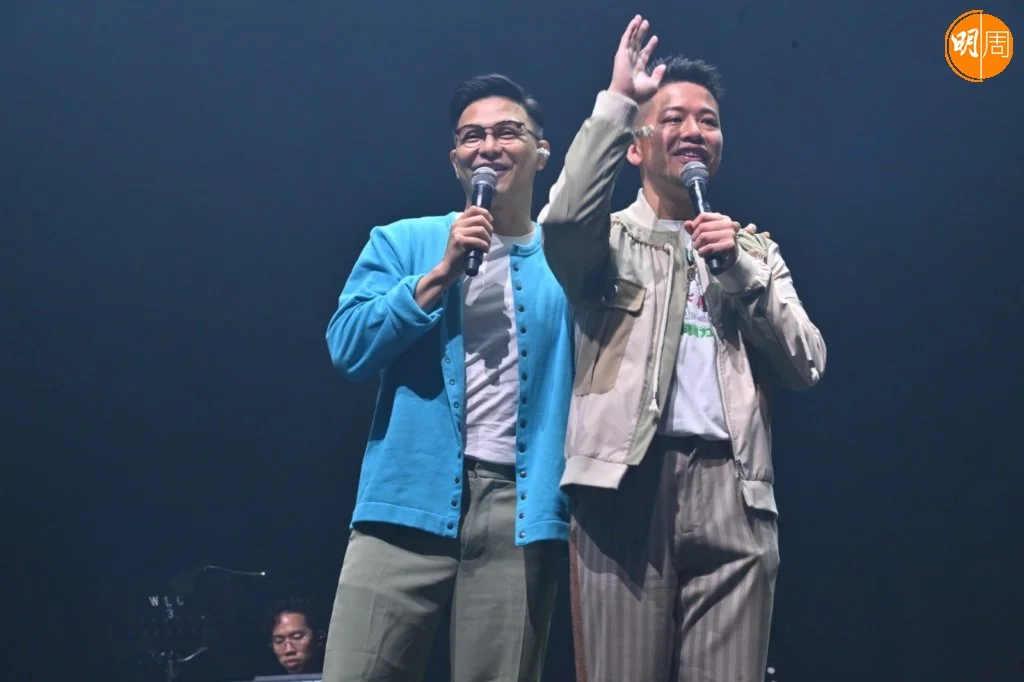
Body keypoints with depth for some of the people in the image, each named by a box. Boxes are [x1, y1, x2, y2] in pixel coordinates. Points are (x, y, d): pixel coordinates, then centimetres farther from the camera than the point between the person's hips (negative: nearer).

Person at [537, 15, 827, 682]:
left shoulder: (756, 250, 22)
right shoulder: (612, 238, 13)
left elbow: (807, 365, 11)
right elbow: (563, 221, -12)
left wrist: (740, 268, 0)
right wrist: (617, 99, -7)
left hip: (732, 493, 2)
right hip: (629, 484, -2)